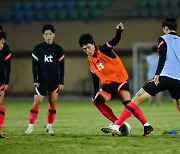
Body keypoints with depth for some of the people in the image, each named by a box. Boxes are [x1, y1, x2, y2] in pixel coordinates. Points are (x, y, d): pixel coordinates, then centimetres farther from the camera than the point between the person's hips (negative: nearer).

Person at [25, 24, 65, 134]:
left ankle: (49, 126, 9)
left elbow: (61, 67, 6)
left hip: (54, 80, 2)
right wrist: (35, 80, -6)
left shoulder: (58, 49, 4)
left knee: (53, 102, 0)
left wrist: (61, 82, 2)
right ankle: (31, 126, -6)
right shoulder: (38, 49, 1)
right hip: (42, 80, -2)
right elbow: (35, 65, 1)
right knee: (37, 102, -9)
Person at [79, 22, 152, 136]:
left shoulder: (103, 50, -14)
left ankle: (146, 125, -24)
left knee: (127, 102, -23)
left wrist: (119, 31, -53)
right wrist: (96, 92, 12)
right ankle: (118, 124, -8)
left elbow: (115, 41, -32)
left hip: (120, 79, -8)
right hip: (107, 83, 8)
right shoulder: (90, 60, 7)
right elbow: (95, 77, 16)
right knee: (97, 101, -8)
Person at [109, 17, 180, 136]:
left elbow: (162, 58, -11)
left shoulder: (163, 39, 4)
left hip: (164, 77, -4)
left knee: (137, 99, -3)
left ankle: (117, 125, -11)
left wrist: (157, 74, -18)